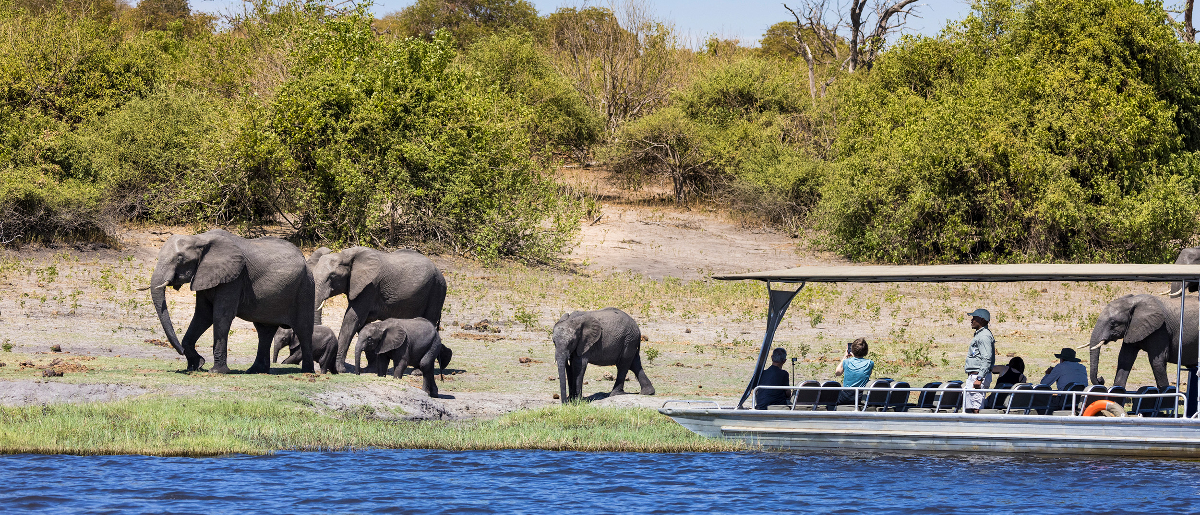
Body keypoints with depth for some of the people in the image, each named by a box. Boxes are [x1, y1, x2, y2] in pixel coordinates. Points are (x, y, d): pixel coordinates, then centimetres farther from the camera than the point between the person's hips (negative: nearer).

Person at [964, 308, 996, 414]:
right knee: (967, 409, 10)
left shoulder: (984, 336, -14)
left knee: (976, 409, -13)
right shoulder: (978, 335, 20)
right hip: (973, 376, 11)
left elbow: (987, 359, -22)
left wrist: (979, 378, -26)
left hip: (978, 375, -11)